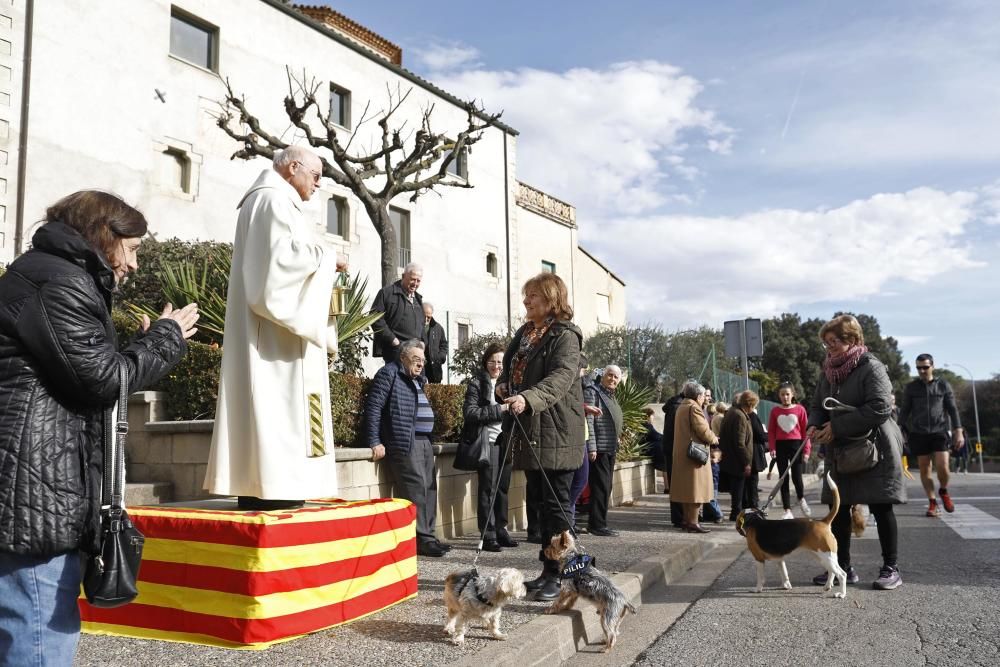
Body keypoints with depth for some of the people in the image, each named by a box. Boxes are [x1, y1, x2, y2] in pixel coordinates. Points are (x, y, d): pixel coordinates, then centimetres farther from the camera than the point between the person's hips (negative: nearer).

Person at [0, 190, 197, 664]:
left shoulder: (58, 277, 24)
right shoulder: (58, 279, -9)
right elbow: (99, 378, -14)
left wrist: (148, 347, 20)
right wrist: (164, 339, -1)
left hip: (42, 492, 11)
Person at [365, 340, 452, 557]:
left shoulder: (418, 379, 23)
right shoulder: (389, 374, -3)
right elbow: (373, 407, -10)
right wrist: (375, 442, -15)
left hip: (424, 442, 9)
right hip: (405, 443, -9)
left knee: (429, 489, 8)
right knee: (415, 490, -11)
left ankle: (428, 536, 14)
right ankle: (423, 539, -7)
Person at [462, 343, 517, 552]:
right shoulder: (476, 383, -2)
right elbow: (469, 412, -12)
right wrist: (498, 410, -17)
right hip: (487, 441, -6)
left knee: (503, 487, 9)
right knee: (488, 488, -4)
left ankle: (500, 529, 19)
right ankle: (488, 535, 1)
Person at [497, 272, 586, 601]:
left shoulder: (564, 335, -8)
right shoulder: (524, 333, 17)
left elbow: (561, 377, -23)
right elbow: (510, 367, 26)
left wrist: (527, 398, -38)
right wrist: (504, 385, 3)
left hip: (555, 432, -8)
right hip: (528, 430, 8)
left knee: (556, 505, -2)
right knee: (541, 502, 14)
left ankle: (558, 576, 5)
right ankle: (547, 570, 23)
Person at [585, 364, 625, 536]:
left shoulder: (611, 397, 20)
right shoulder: (592, 392, -8)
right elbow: (588, 421, -16)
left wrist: (618, 439, 20)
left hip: (610, 449, 10)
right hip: (599, 449, -10)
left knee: (606, 487, 12)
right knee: (601, 487, -8)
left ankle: (595, 523, 18)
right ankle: (597, 525, -2)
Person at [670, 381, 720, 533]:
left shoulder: (681, 408, 17)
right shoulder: (694, 408, -13)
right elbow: (703, 431, -19)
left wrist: (711, 437, 19)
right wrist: (714, 439, 0)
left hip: (681, 455, 10)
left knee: (686, 488, 14)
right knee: (696, 487, -5)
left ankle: (686, 519, 20)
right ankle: (693, 522, -4)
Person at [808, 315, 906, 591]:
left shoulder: (871, 367, -14)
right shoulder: (828, 371, 9)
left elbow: (879, 409, -23)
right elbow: (817, 406, 15)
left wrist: (837, 427, -21)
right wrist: (814, 426, -8)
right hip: (840, 451, 7)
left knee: (881, 509, 2)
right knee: (839, 509, 8)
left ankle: (891, 568, 13)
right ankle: (843, 567, 18)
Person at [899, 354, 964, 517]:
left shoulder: (943, 385, 5)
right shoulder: (910, 388, 6)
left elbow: (952, 409, 5)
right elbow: (905, 412, 8)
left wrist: (959, 431, -3)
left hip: (939, 432, -1)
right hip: (918, 434, 1)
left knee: (942, 467, -12)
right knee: (924, 469, 2)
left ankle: (944, 491, 18)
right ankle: (933, 503, 13)